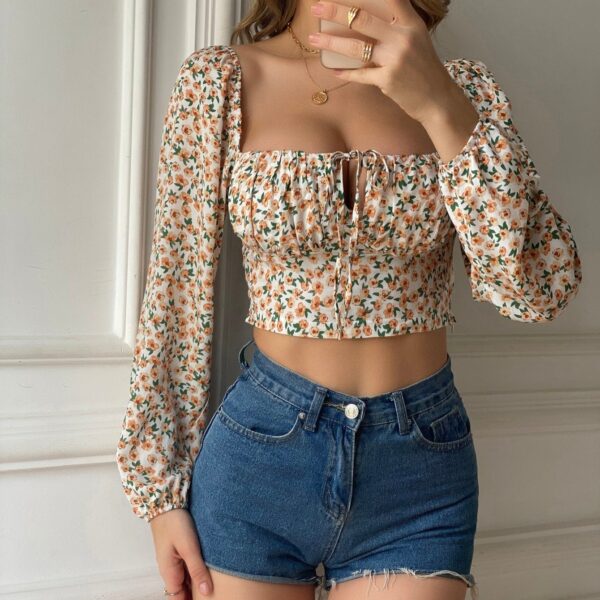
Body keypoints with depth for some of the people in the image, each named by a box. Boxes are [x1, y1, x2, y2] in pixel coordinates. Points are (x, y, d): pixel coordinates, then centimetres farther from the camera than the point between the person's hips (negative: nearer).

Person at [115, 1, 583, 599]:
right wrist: (161, 491, 2)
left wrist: (442, 108, -22)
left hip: (421, 471, 1)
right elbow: (178, 293, 1)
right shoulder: (217, 81, -3)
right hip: (260, 450, 0)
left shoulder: (460, 87, 0)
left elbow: (540, 289, -12)